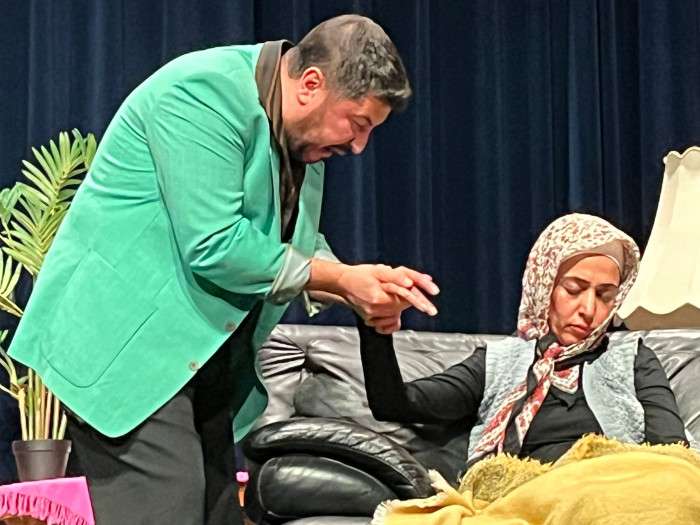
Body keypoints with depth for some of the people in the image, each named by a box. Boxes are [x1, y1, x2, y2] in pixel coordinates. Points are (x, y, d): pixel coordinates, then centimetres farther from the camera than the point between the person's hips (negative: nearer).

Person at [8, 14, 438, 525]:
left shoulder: (303, 135, 9)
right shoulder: (203, 94, -19)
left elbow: (302, 246, 17)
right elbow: (214, 248, -25)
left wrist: (369, 287, -4)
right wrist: (342, 280, -16)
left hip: (203, 353, 9)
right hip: (126, 343, -9)